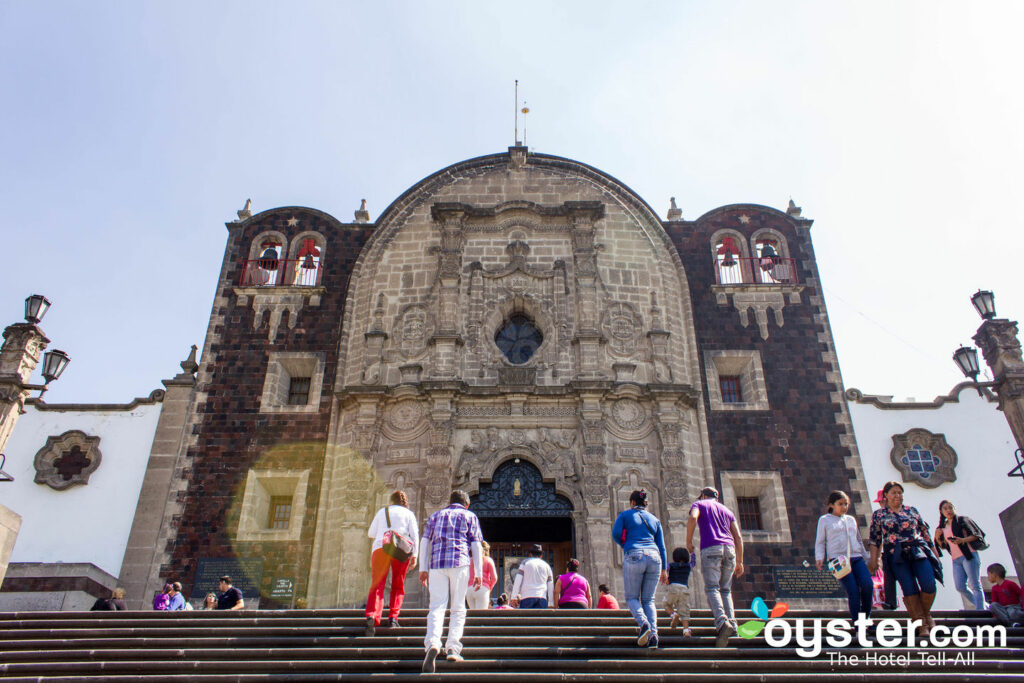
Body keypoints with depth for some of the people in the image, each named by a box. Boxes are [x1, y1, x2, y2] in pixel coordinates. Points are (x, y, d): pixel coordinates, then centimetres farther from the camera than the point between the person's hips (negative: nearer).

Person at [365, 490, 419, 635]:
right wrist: (414, 555, -2)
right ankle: (393, 617, -2)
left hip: (380, 548, 0)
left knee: (377, 585, -5)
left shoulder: (382, 511, 22)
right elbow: (415, 535, 3)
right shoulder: (408, 513, 17)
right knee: (398, 586, 11)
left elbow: (371, 533, 25)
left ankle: (371, 616, -25)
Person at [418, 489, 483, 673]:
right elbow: (476, 545, 7)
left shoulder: (436, 515, 23)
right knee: (458, 608, 7)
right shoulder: (470, 516, 15)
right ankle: (453, 648, -4)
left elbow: (424, 542, 16)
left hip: (436, 564, 2)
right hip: (460, 563, -2)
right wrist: (479, 573, 6)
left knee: (436, 607, -3)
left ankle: (433, 644, -25)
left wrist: (423, 568, 15)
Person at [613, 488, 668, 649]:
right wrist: (664, 569, 16)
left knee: (632, 597, 7)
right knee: (648, 599, 10)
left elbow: (615, 534, 0)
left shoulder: (625, 514, 12)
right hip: (654, 557, 4)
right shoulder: (654, 519, 22)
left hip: (634, 556, -3)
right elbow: (661, 546, 17)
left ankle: (643, 624, -20)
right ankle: (653, 634, -9)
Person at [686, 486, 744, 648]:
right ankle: (731, 624, -5)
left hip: (710, 549, -4)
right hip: (729, 549, 4)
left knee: (712, 588, -9)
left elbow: (692, 518, -7)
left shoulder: (699, 504, 16)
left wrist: (688, 541, 2)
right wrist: (739, 562, 17)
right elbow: (738, 537, 17)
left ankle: (722, 622, -31)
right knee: (725, 589, 12)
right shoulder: (727, 511, 28)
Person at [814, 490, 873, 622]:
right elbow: (820, 542, 9)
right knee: (853, 591, -14)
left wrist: (867, 559, 26)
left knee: (868, 584, -17)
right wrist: (819, 558, -6)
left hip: (856, 557, 4)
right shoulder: (824, 520, 9)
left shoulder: (851, 520, 22)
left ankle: (865, 617, 2)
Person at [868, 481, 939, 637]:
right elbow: (875, 539, 8)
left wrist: (933, 550, 15)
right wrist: (873, 559, 1)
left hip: (919, 551, 2)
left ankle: (926, 613, 13)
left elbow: (924, 531, 19)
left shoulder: (912, 510, 16)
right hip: (896, 556, -2)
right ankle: (921, 624, 0)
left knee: (929, 584, -15)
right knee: (909, 589, -11)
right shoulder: (879, 515, 10)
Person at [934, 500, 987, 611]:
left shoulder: (962, 520, 4)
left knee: (975, 586, -9)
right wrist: (937, 538, 2)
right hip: (956, 560, 6)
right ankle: (985, 606, 10)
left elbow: (976, 535, -4)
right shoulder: (943, 527, 19)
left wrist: (963, 540, -20)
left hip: (969, 555, -5)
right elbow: (944, 546, 21)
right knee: (960, 587, -6)